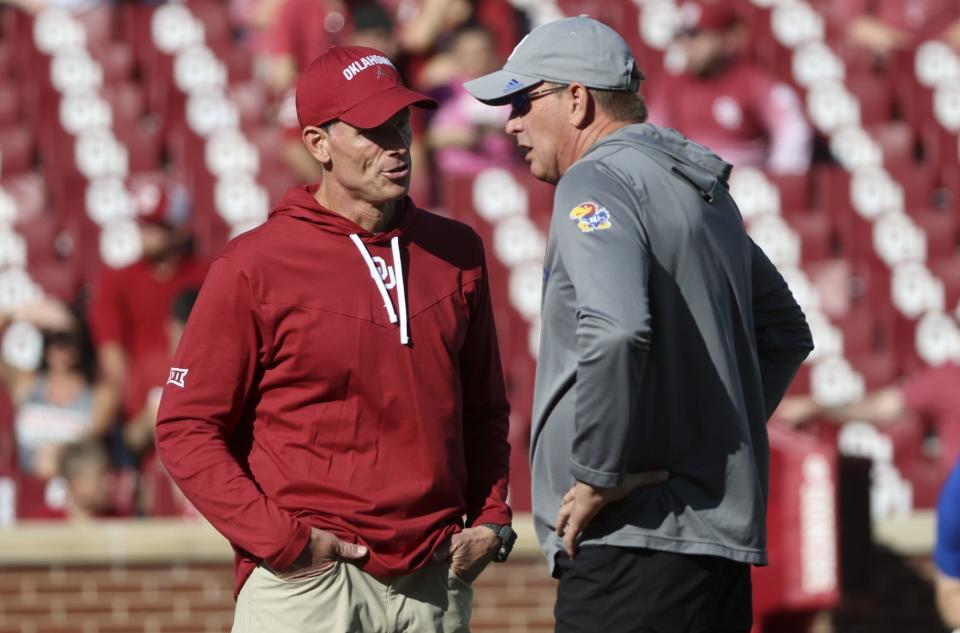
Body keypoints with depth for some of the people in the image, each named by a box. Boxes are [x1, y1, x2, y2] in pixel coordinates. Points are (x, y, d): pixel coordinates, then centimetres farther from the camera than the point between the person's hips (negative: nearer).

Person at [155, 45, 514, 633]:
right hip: (305, 581, -5)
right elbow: (186, 428, -5)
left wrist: (491, 519, 6)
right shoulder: (255, 266, -5)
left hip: (436, 583, 5)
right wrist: (279, 541, -13)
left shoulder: (457, 251, 10)